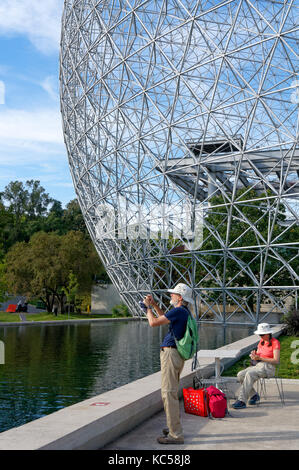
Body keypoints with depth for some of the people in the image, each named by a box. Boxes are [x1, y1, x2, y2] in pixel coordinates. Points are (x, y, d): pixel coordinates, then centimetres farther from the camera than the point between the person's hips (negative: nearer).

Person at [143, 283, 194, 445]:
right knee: (171, 392, 19)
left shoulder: (178, 311, -16)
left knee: (169, 393, -9)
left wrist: (148, 307, 1)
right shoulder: (184, 312, 15)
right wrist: (154, 304, 26)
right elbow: (166, 318, 33)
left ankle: (176, 435, -8)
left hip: (171, 354, -10)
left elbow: (153, 322, -16)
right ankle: (174, 427, 28)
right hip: (176, 354, 10)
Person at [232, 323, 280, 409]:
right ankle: (254, 395, -5)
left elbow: (276, 361, -13)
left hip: (268, 367, -7)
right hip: (257, 365, 7)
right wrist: (253, 355, -4)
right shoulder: (261, 341, 17)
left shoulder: (275, 342, -5)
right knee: (240, 375, -19)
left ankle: (242, 401, -37)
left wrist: (259, 358, -18)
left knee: (250, 374, -34)